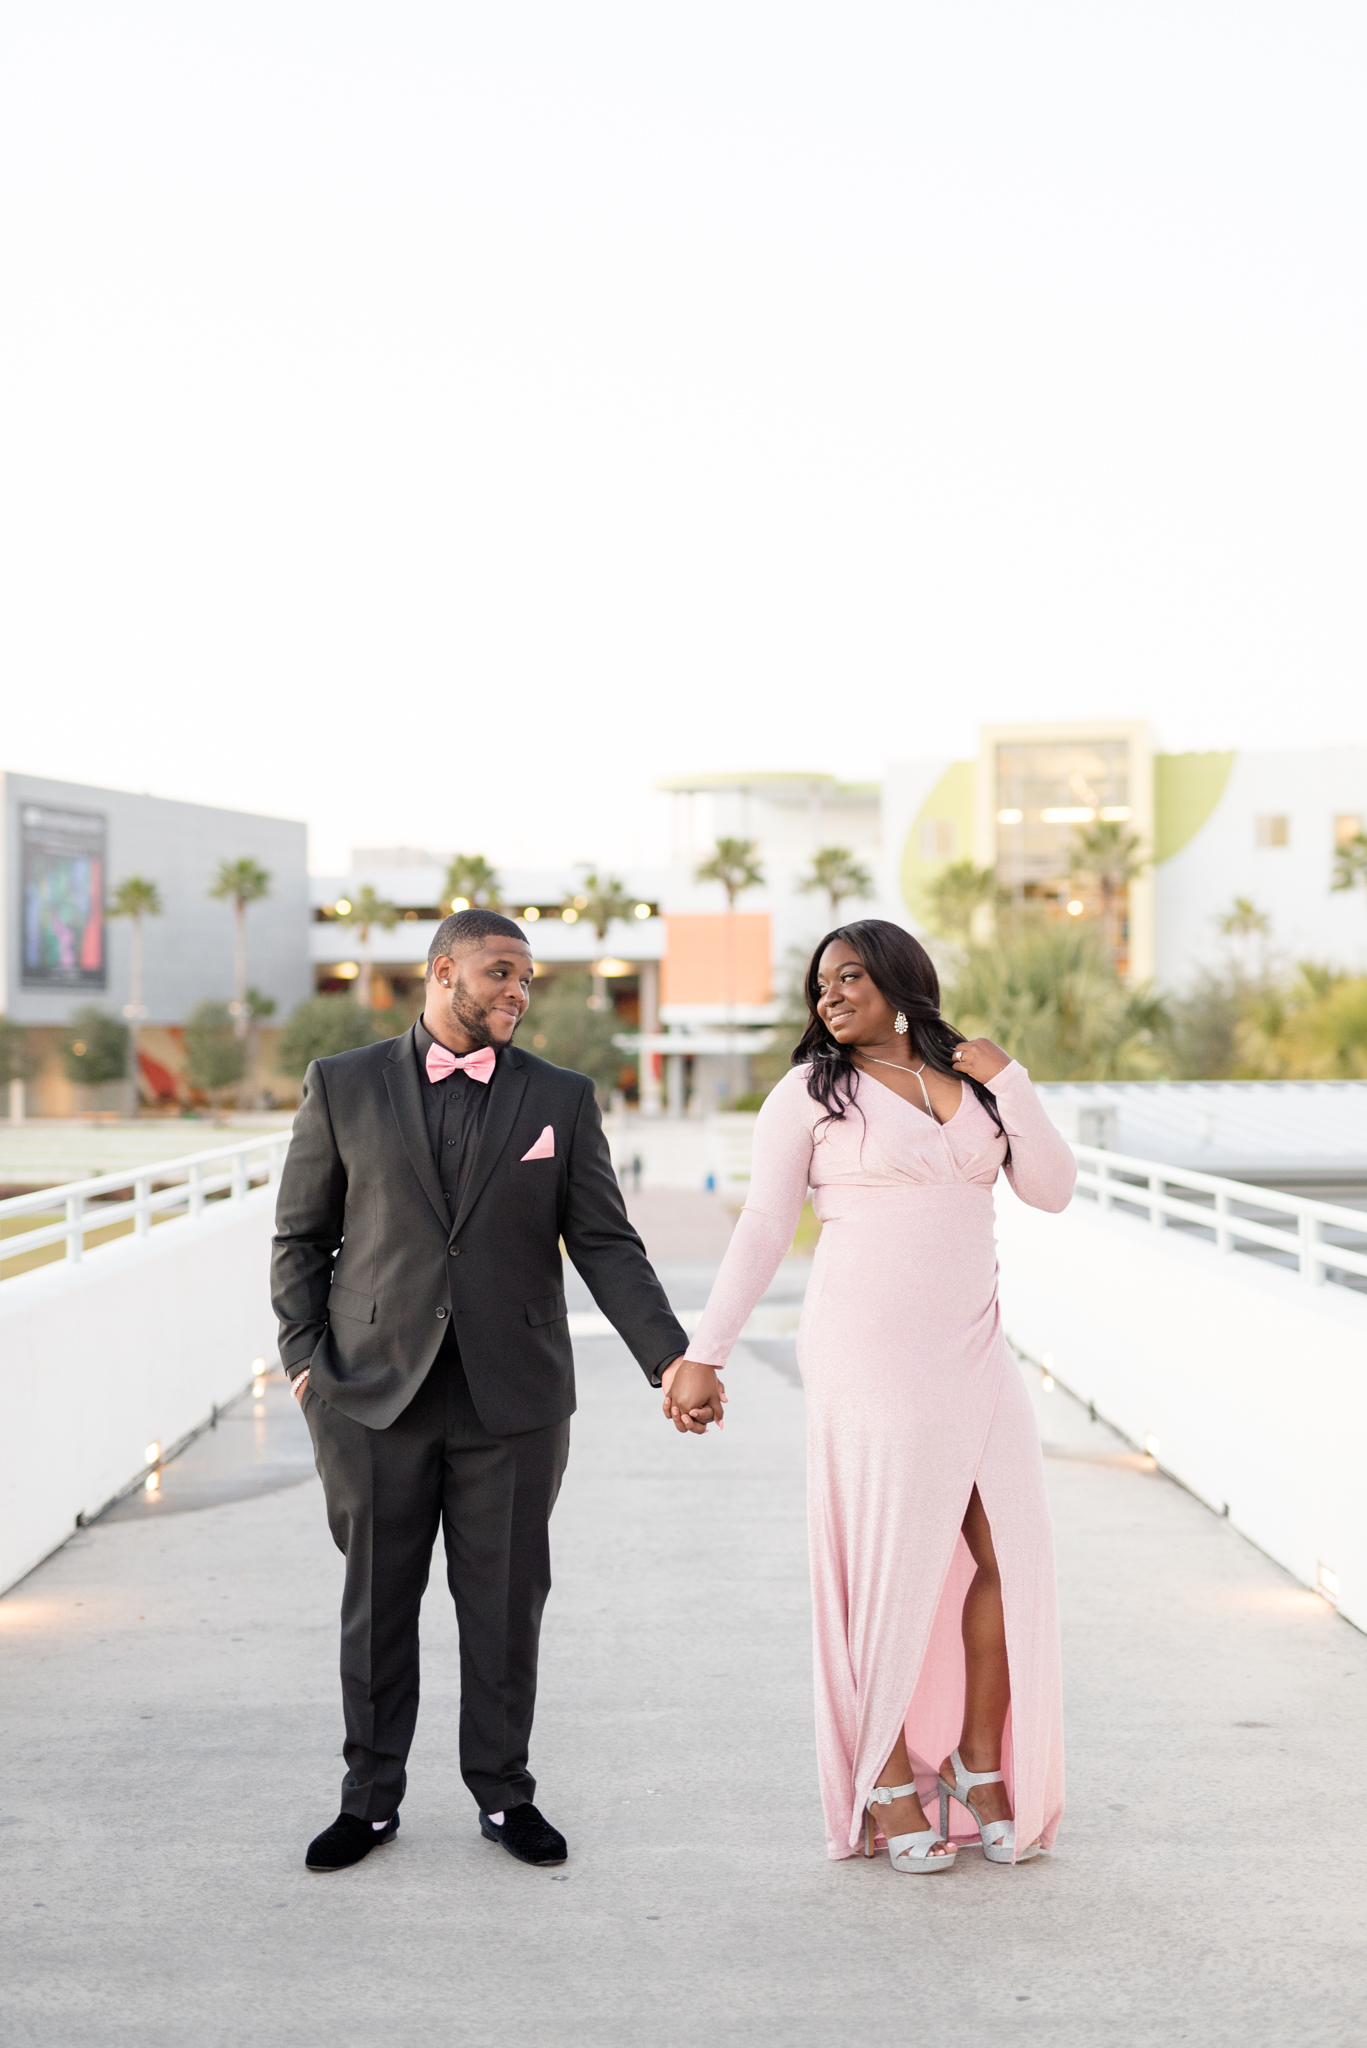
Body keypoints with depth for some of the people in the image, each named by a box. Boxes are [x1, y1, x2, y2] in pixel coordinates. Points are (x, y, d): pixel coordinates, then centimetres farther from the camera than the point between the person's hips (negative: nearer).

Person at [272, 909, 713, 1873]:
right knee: (377, 1604, 8)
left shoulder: (562, 1098, 5)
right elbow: (302, 1236, 7)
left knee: (507, 1604, 7)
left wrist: (673, 1360, -7)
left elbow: (606, 1245, 3)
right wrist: (306, 1358, -3)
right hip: (375, 1394, 0)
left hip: (513, 1396, 1)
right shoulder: (344, 1086, 3)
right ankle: (370, 1799, 23)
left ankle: (504, 1793, 23)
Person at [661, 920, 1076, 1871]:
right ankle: (887, 1780, 11)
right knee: (892, 1561, -3)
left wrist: (1010, 1081, -4)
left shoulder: (976, 1080, 13)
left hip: (973, 1351, 5)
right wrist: (703, 1353, -8)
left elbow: (1052, 1188, 7)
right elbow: (763, 1229, -2)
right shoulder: (812, 1091, 1)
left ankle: (981, 1765, 15)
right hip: (872, 1352, -5)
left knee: (1010, 1553, 2)